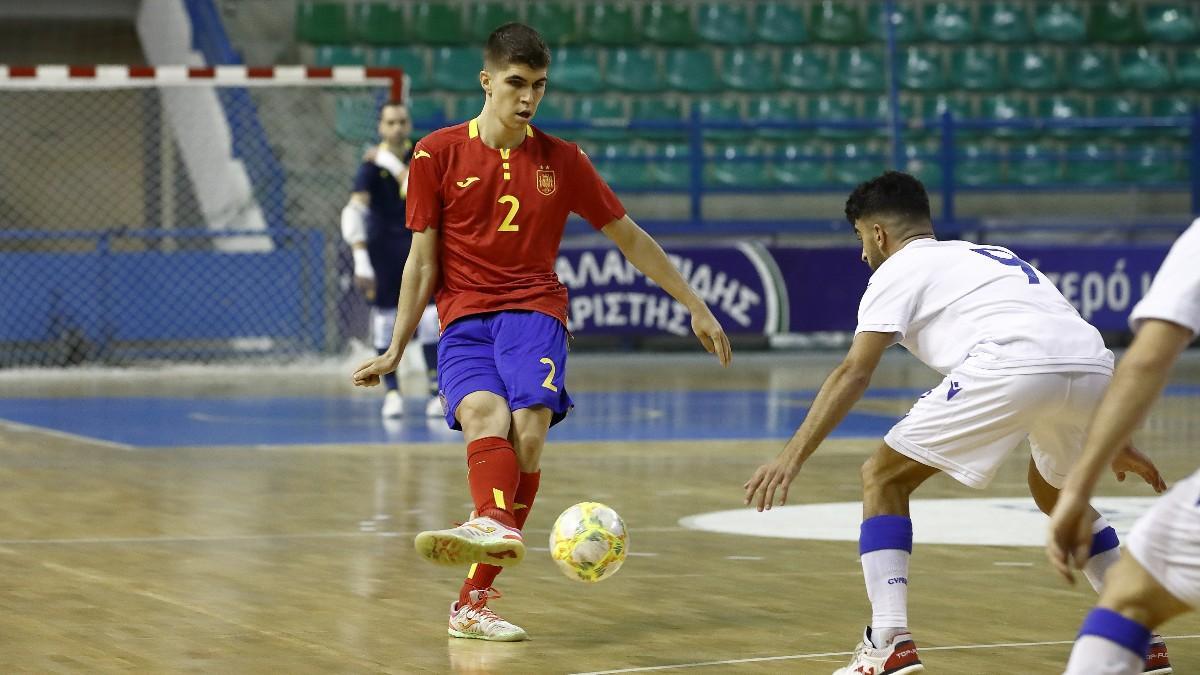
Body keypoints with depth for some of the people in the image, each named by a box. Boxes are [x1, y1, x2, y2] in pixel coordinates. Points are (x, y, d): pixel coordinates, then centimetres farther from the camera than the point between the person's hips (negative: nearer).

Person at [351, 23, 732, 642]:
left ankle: (473, 602, -28)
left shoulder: (561, 161, 10)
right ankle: (496, 529, -61)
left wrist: (696, 307, 18)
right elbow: (422, 260, 10)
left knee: (528, 434, -26)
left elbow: (629, 238, 18)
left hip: (533, 311, 0)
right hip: (463, 318, 0)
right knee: (485, 414, -31)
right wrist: (395, 350, 6)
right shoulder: (438, 154, 6)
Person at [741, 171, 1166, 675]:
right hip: (1094, 367, 7)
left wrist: (793, 456, -1)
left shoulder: (899, 269, 18)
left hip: (1009, 369, -7)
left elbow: (854, 372, 4)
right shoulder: (994, 256, 38)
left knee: (883, 479, 9)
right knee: (1052, 490, 35)